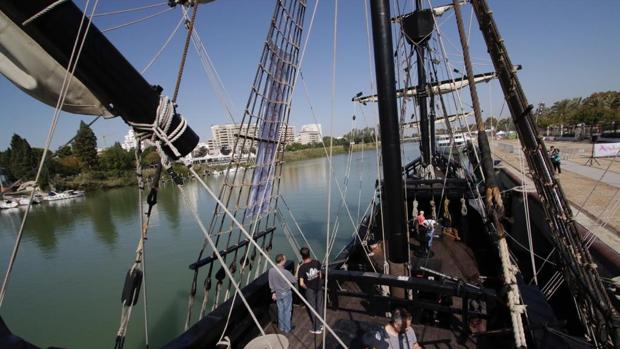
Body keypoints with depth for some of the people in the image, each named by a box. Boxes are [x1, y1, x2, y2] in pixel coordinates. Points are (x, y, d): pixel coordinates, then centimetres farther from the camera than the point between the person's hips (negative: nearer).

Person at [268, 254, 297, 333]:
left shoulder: (271, 270, -12)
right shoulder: (285, 272, -27)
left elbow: (271, 283, 0)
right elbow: (295, 281, -16)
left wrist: (273, 292, 13)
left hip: (278, 294, 5)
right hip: (286, 293, -5)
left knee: (280, 310, 20)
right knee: (287, 311, 12)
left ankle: (281, 327, 34)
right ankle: (287, 328, 24)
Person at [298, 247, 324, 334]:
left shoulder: (302, 268, -22)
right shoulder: (317, 262, -12)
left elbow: (301, 284, -23)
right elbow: (320, 275, 1)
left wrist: (306, 288, -4)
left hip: (310, 290, -3)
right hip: (319, 288, 3)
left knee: (313, 308, 13)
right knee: (319, 307, 18)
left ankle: (315, 328, 27)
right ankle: (319, 326, 31)